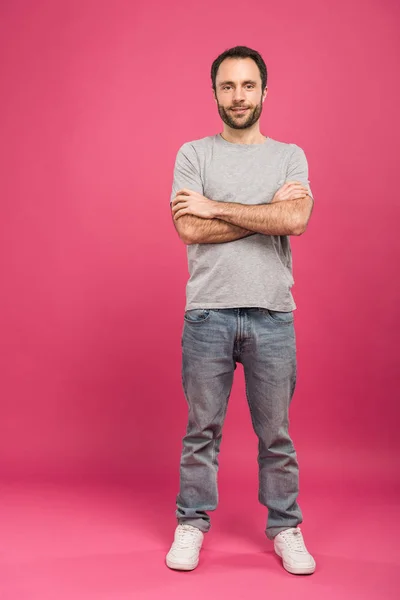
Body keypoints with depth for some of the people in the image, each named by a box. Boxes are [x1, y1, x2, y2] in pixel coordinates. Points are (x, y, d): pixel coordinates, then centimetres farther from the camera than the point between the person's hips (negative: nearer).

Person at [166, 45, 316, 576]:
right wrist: (269, 211, -8)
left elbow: (296, 220, -12)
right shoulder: (193, 154, 5)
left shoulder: (290, 156, 7)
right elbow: (190, 230, -9)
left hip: (272, 314, 1)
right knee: (202, 428, 10)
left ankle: (285, 527, 26)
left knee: (276, 431, 10)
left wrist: (216, 207, -10)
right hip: (207, 313, 0)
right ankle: (192, 524, 26)